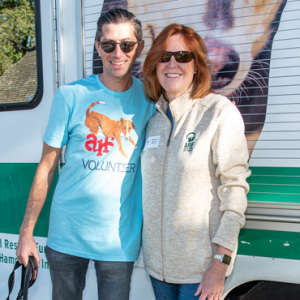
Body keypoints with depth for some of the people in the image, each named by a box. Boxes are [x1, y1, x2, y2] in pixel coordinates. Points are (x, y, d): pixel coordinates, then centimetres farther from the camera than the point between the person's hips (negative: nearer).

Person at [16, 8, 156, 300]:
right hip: (67, 234, 0)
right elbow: (47, 166, -2)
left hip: (120, 239, 0)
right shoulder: (71, 95, -5)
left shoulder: (149, 98, -1)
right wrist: (26, 231, -1)